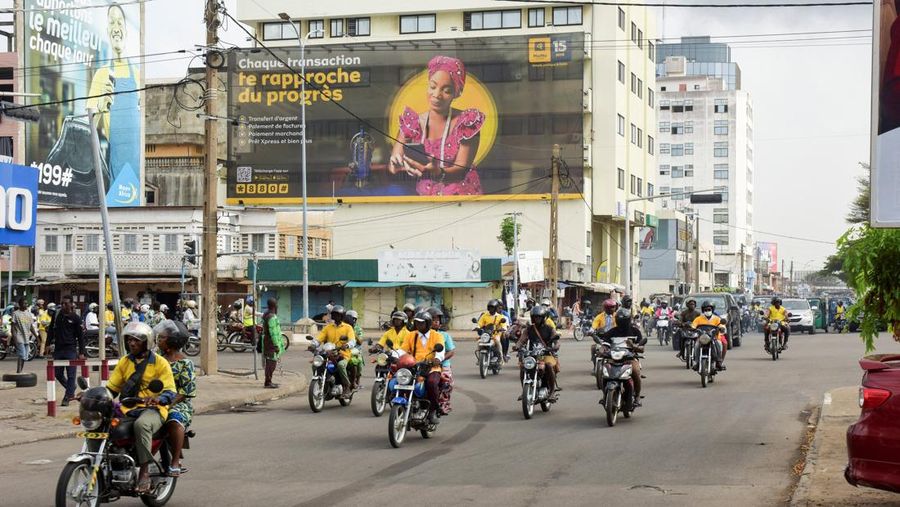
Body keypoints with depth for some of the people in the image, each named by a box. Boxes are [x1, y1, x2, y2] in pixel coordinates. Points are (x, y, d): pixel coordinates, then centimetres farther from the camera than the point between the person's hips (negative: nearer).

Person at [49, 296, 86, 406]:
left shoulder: (75, 318, -2)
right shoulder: (57, 315, 7)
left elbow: (80, 336, 0)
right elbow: (51, 330, 15)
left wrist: (81, 352, -4)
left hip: (71, 349, -4)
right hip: (58, 348, 4)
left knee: (71, 375, -5)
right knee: (58, 374, 8)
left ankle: (67, 398, -1)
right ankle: (71, 390, 27)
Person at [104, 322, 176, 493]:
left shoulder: (160, 363, 2)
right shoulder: (124, 362, 18)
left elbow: (170, 393, -6)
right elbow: (112, 388, 17)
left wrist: (157, 398, -28)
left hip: (152, 409, -6)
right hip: (127, 408, 6)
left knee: (141, 424, -39)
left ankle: (144, 472, -36)